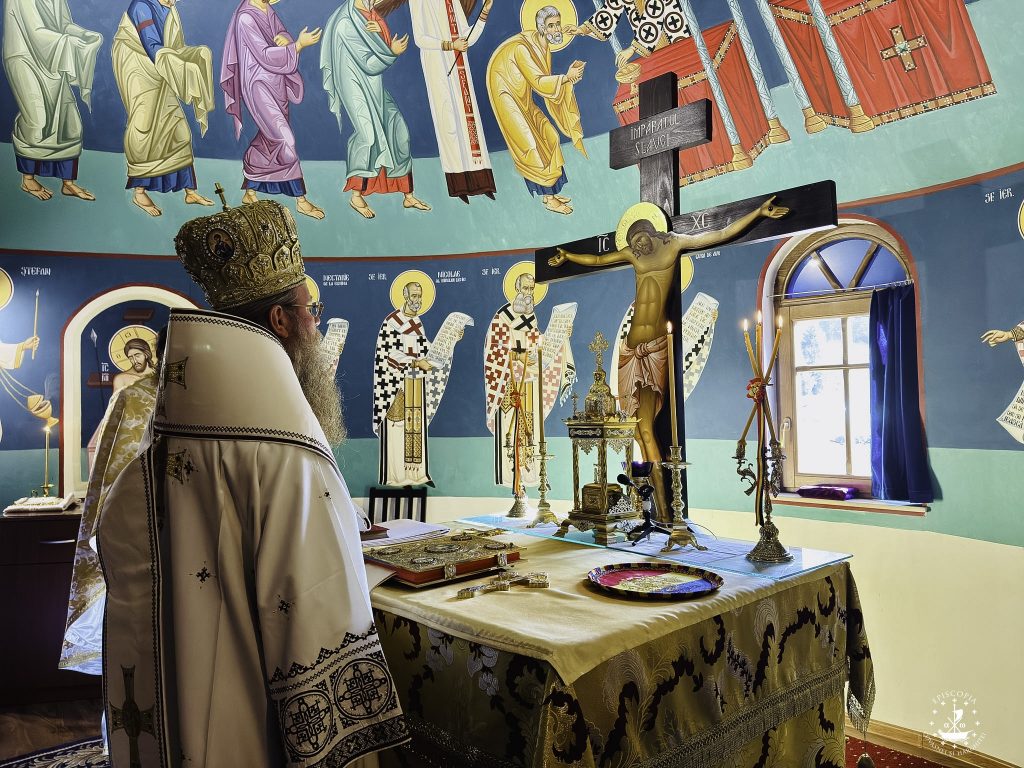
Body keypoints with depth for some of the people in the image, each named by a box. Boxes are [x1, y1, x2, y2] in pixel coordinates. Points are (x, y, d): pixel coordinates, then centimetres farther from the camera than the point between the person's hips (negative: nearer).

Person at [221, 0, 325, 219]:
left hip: (276, 85, 8)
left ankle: (250, 191, 24)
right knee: (284, 140, -12)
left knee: (268, 141, 12)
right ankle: (300, 199, -6)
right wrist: (298, 45, -25)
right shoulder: (245, 18, -15)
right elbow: (265, 55, -20)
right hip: (259, 86, -8)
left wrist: (285, 39, -13)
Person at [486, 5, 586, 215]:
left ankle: (550, 191, 17)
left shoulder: (544, 45, 2)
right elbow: (539, 83, -29)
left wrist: (569, 74, -13)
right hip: (506, 95, -10)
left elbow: (545, 81, 0)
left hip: (522, 99, 10)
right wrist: (567, 76, -28)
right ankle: (548, 198, -3)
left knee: (546, 136, 9)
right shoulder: (522, 48, -25)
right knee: (530, 143, -9)